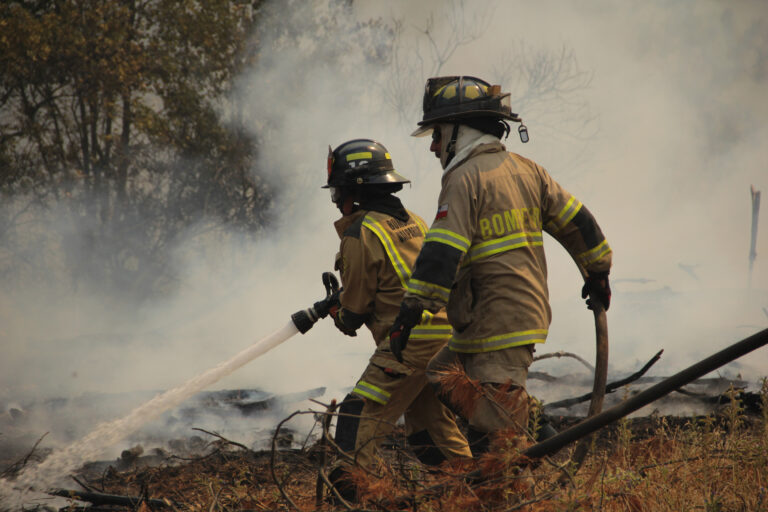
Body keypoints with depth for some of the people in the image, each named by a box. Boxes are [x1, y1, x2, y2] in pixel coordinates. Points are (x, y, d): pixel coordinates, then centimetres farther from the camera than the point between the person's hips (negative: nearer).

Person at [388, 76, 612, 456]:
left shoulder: (465, 179, -12)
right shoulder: (525, 170, 13)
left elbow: (442, 254, -20)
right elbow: (575, 221, 19)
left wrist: (410, 311, -21)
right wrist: (597, 273, 32)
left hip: (497, 326, -9)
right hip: (530, 313, 9)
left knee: (498, 431, -9)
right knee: (433, 385, 17)